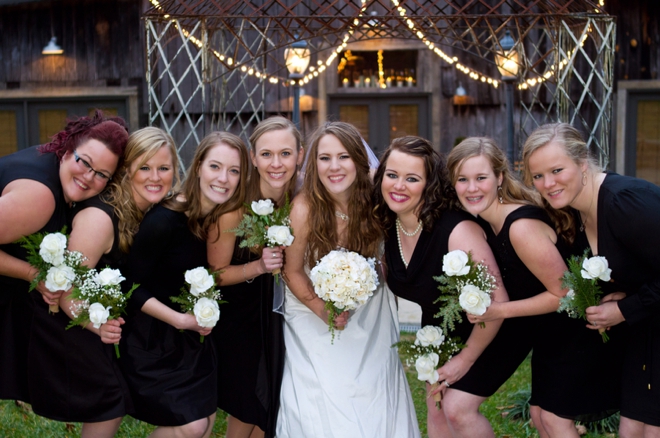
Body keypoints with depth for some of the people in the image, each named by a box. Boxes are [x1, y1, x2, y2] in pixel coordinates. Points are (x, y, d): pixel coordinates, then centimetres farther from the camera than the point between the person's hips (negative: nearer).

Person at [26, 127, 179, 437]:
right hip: (66, 326, -8)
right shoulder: (100, 216, -29)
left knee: (112, 407, 13)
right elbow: (66, 289, -28)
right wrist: (98, 325, -45)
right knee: (108, 407, -4)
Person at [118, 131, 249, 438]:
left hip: (194, 334, 7)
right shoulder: (164, 220, -25)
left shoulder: (222, 217, -4)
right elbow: (131, 287, -20)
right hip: (152, 337, -7)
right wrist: (179, 319, -23)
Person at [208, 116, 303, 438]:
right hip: (238, 315, -4)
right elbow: (216, 273, -14)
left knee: (271, 411, 13)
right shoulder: (235, 205, -24)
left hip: (276, 314, 4)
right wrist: (259, 267, -29)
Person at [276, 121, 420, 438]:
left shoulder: (375, 204, -16)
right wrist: (322, 309, -21)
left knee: (377, 408, 6)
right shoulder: (304, 209, -22)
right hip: (315, 320, -2)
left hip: (368, 320, 2)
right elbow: (293, 271, -9)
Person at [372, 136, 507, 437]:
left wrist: (466, 359, -22)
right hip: (436, 326, 7)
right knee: (436, 411, 9)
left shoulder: (457, 230, -34)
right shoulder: (387, 226, -12)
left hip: (478, 332, -6)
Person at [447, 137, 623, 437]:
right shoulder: (488, 222, -3)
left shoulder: (522, 227, -30)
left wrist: (500, 311, -25)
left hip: (578, 328, -9)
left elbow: (563, 293, -24)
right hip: (548, 332, 9)